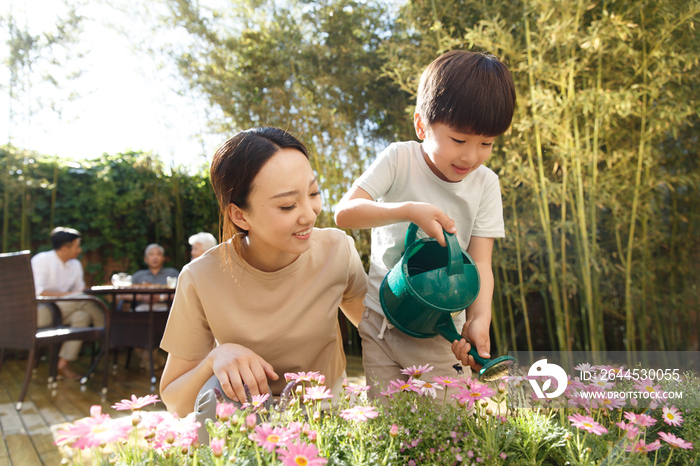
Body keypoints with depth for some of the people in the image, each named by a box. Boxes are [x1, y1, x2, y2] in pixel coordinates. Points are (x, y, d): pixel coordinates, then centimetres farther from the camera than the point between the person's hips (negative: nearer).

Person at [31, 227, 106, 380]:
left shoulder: (75, 264, 12)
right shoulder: (41, 260, -10)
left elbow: (80, 289, 10)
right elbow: (38, 292, -21)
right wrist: (69, 294, -24)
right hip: (39, 313, -7)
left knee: (82, 316, -25)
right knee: (81, 299, -27)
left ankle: (63, 364, -21)